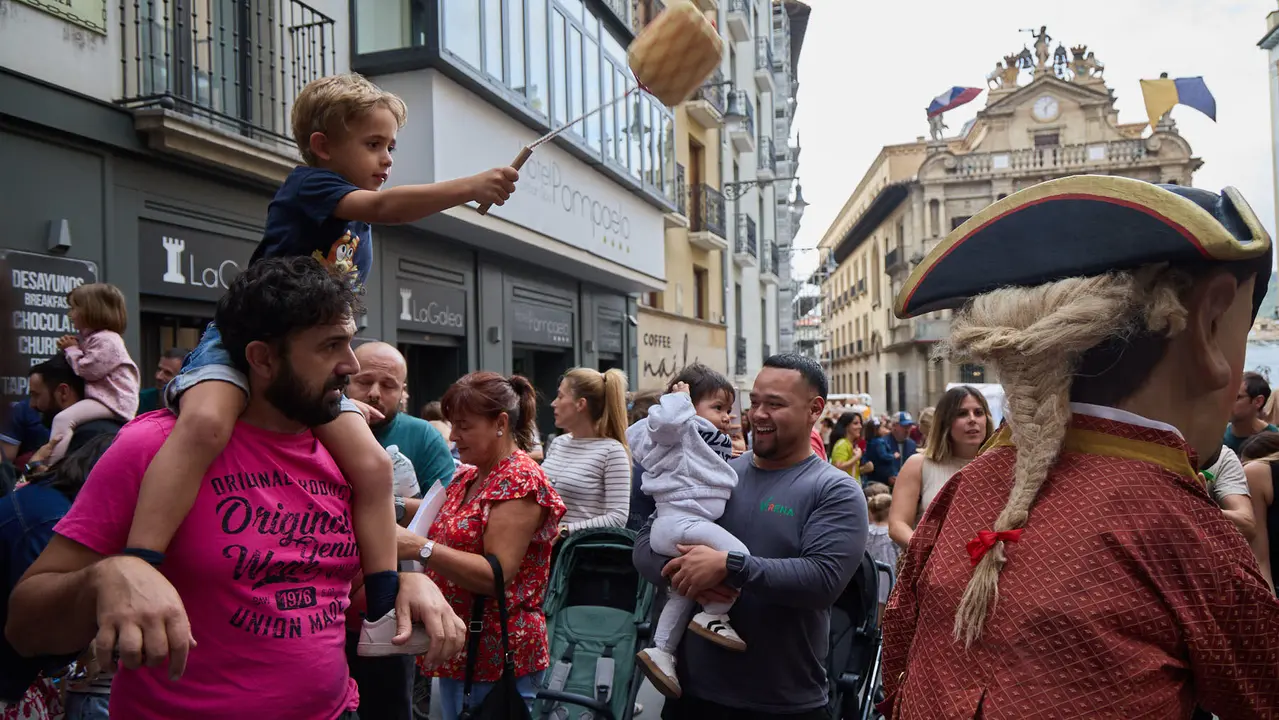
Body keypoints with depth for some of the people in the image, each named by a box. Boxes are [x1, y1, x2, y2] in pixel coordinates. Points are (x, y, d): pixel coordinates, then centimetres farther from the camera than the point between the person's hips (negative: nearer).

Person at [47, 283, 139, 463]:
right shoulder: (91, 338, 20)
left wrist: (72, 349, -4)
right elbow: (86, 368, 26)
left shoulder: (106, 340, -15)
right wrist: (70, 349, 12)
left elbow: (87, 370, -19)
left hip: (111, 401, -12)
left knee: (63, 419, -24)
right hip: (103, 397, 12)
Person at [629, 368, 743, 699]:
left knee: (682, 591, 20)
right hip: (679, 522, -12)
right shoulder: (686, 430, -8)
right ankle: (713, 617, -13)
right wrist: (679, 396, -11)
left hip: (670, 528, 12)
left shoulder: (704, 441, 24)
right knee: (737, 555, -28)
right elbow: (663, 419, -29)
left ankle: (661, 650, 24)